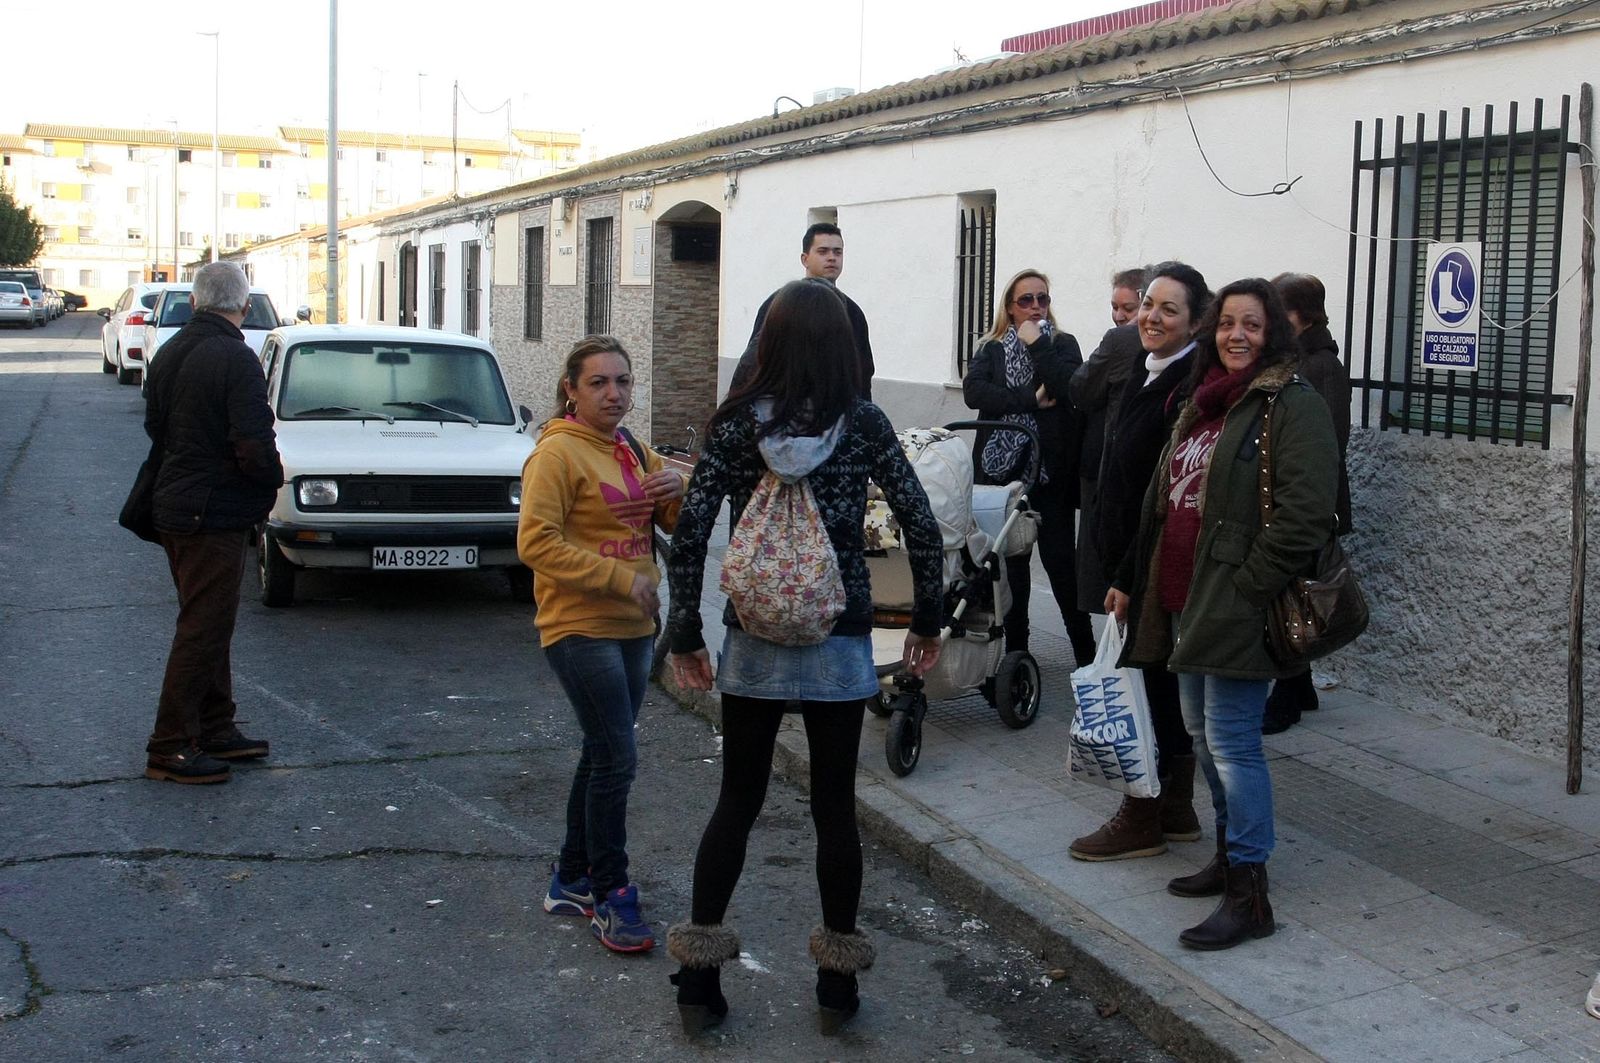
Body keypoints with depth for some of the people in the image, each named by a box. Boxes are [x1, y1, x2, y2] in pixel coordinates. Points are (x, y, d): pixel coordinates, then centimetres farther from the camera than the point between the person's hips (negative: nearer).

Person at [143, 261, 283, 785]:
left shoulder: (171, 351, 8)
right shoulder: (235, 359, -20)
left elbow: (154, 424, 18)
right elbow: (255, 446, -24)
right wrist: (271, 481, -5)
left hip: (175, 503, 9)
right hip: (215, 515, -9)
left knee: (209, 624, 18)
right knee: (204, 629, -2)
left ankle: (215, 731, 26)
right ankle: (170, 747, 3)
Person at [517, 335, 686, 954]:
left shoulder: (633, 453, 13)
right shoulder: (557, 452, -11)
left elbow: (678, 525, 15)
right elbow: (536, 542, -19)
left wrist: (680, 490, -8)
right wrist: (621, 577, -21)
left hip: (632, 627, 8)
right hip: (580, 627, -8)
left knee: (602, 755, 14)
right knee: (616, 760, -9)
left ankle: (571, 879, 27)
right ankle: (610, 894, 3)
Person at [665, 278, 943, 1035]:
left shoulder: (734, 421, -4)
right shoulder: (864, 423, -4)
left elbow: (690, 533, -7)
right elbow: (921, 527, -4)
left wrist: (684, 634, 1)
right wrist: (927, 620, 7)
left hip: (753, 642, 1)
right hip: (838, 644, -1)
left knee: (736, 803, 12)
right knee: (834, 808, 10)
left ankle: (698, 976, 16)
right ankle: (837, 981, 20)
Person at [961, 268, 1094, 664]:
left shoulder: (1062, 344, 7)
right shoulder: (993, 349, 12)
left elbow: (1071, 387, -13)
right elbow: (973, 390, -7)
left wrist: (1037, 344, -8)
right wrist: (1030, 399, -14)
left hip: (1051, 471, -2)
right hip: (1003, 468, 2)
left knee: (1060, 560, -3)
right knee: (1010, 561, 6)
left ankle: (1085, 651, 6)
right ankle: (1015, 650, 16)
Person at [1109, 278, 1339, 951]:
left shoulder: (1293, 407, -11)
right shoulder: (1202, 404, 16)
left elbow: (1302, 516, -19)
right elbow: (1163, 502, 22)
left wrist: (1242, 591, -19)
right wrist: (1132, 582, 18)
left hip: (1236, 609, -9)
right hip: (1184, 599, 9)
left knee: (1232, 742, -6)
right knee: (1203, 734, 17)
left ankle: (1249, 896, 2)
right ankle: (1230, 856, 33)